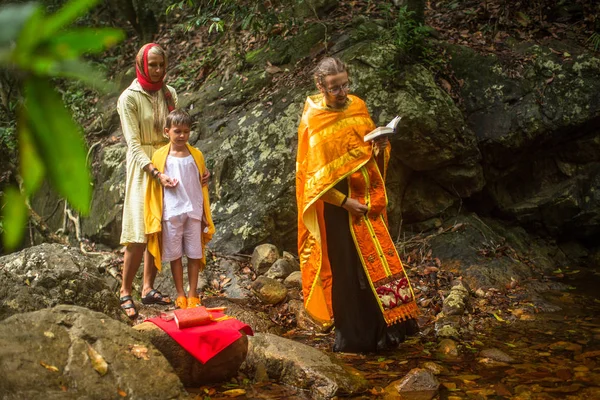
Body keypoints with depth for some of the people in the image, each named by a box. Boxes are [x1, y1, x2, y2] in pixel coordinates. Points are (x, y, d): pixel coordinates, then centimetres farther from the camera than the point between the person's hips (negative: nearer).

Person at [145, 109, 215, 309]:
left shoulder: (196, 155, 4)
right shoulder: (160, 156, -1)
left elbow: (202, 185, 8)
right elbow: (155, 183, 8)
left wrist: (205, 214, 8)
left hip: (194, 212, 1)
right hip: (171, 212, -1)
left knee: (194, 254, 5)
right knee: (175, 255, 6)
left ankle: (192, 295, 15)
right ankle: (180, 295, 18)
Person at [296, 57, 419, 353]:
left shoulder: (358, 107, 4)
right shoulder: (312, 122, -11)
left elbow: (374, 153, 13)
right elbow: (313, 177, -12)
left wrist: (380, 147, -10)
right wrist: (345, 201, -17)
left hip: (367, 202, 5)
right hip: (337, 207, -5)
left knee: (378, 263, 5)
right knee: (347, 272, 2)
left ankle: (383, 332, 17)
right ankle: (351, 338, 15)